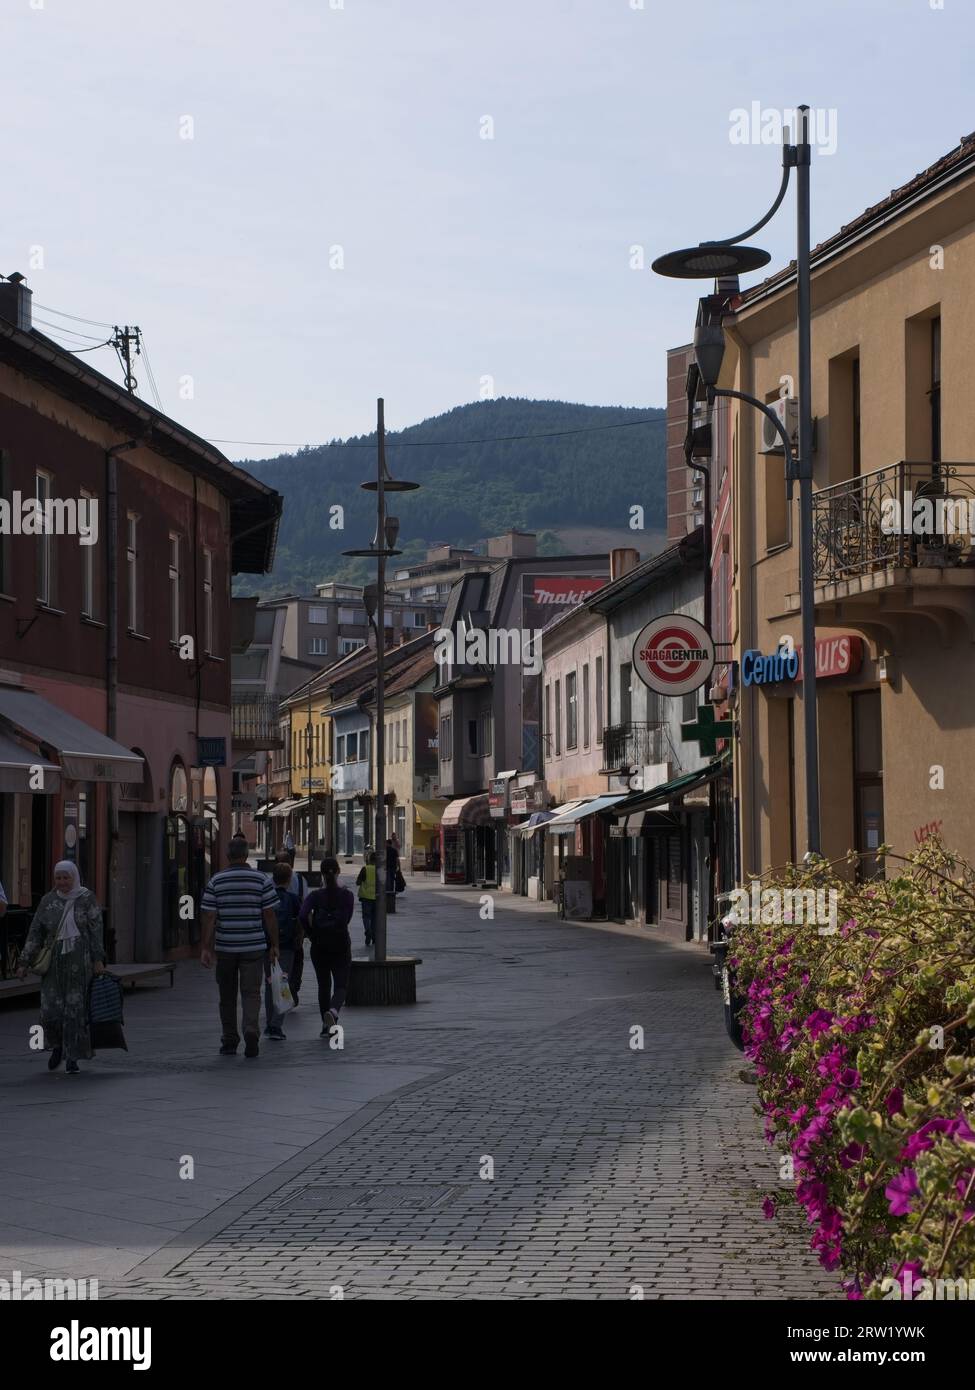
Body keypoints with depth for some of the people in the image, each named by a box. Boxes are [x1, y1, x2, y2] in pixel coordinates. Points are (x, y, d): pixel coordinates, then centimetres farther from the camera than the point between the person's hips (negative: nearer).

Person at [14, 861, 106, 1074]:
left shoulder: (87, 898, -1)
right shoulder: (47, 901, 4)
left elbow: (96, 929, -5)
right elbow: (35, 933, 5)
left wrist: (98, 959, -12)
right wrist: (25, 962, 2)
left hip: (80, 962, -2)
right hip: (54, 962, 2)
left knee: (76, 1009, -2)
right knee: (51, 1011, -5)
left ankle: (72, 1059, 8)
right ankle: (57, 1046, 24)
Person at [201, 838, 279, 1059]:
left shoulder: (215, 881, -1)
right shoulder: (261, 880, -1)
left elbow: (209, 917, -5)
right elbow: (270, 915, -2)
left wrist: (206, 948, -3)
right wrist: (274, 945, 6)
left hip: (225, 948, 1)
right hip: (254, 947, -1)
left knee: (227, 996, 11)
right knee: (251, 993, 1)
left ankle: (229, 1042, 16)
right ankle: (251, 1030, -22)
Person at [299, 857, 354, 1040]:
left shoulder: (316, 895, -6)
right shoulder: (346, 895, -5)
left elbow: (303, 916, -18)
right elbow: (346, 919, -11)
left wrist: (312, 934, -3)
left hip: (319, 946, 1)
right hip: (341, 944, -1)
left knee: (324, 985, 16)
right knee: (341, 985, 1)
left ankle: (326, 1025, 18)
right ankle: (333, 1010, -30)